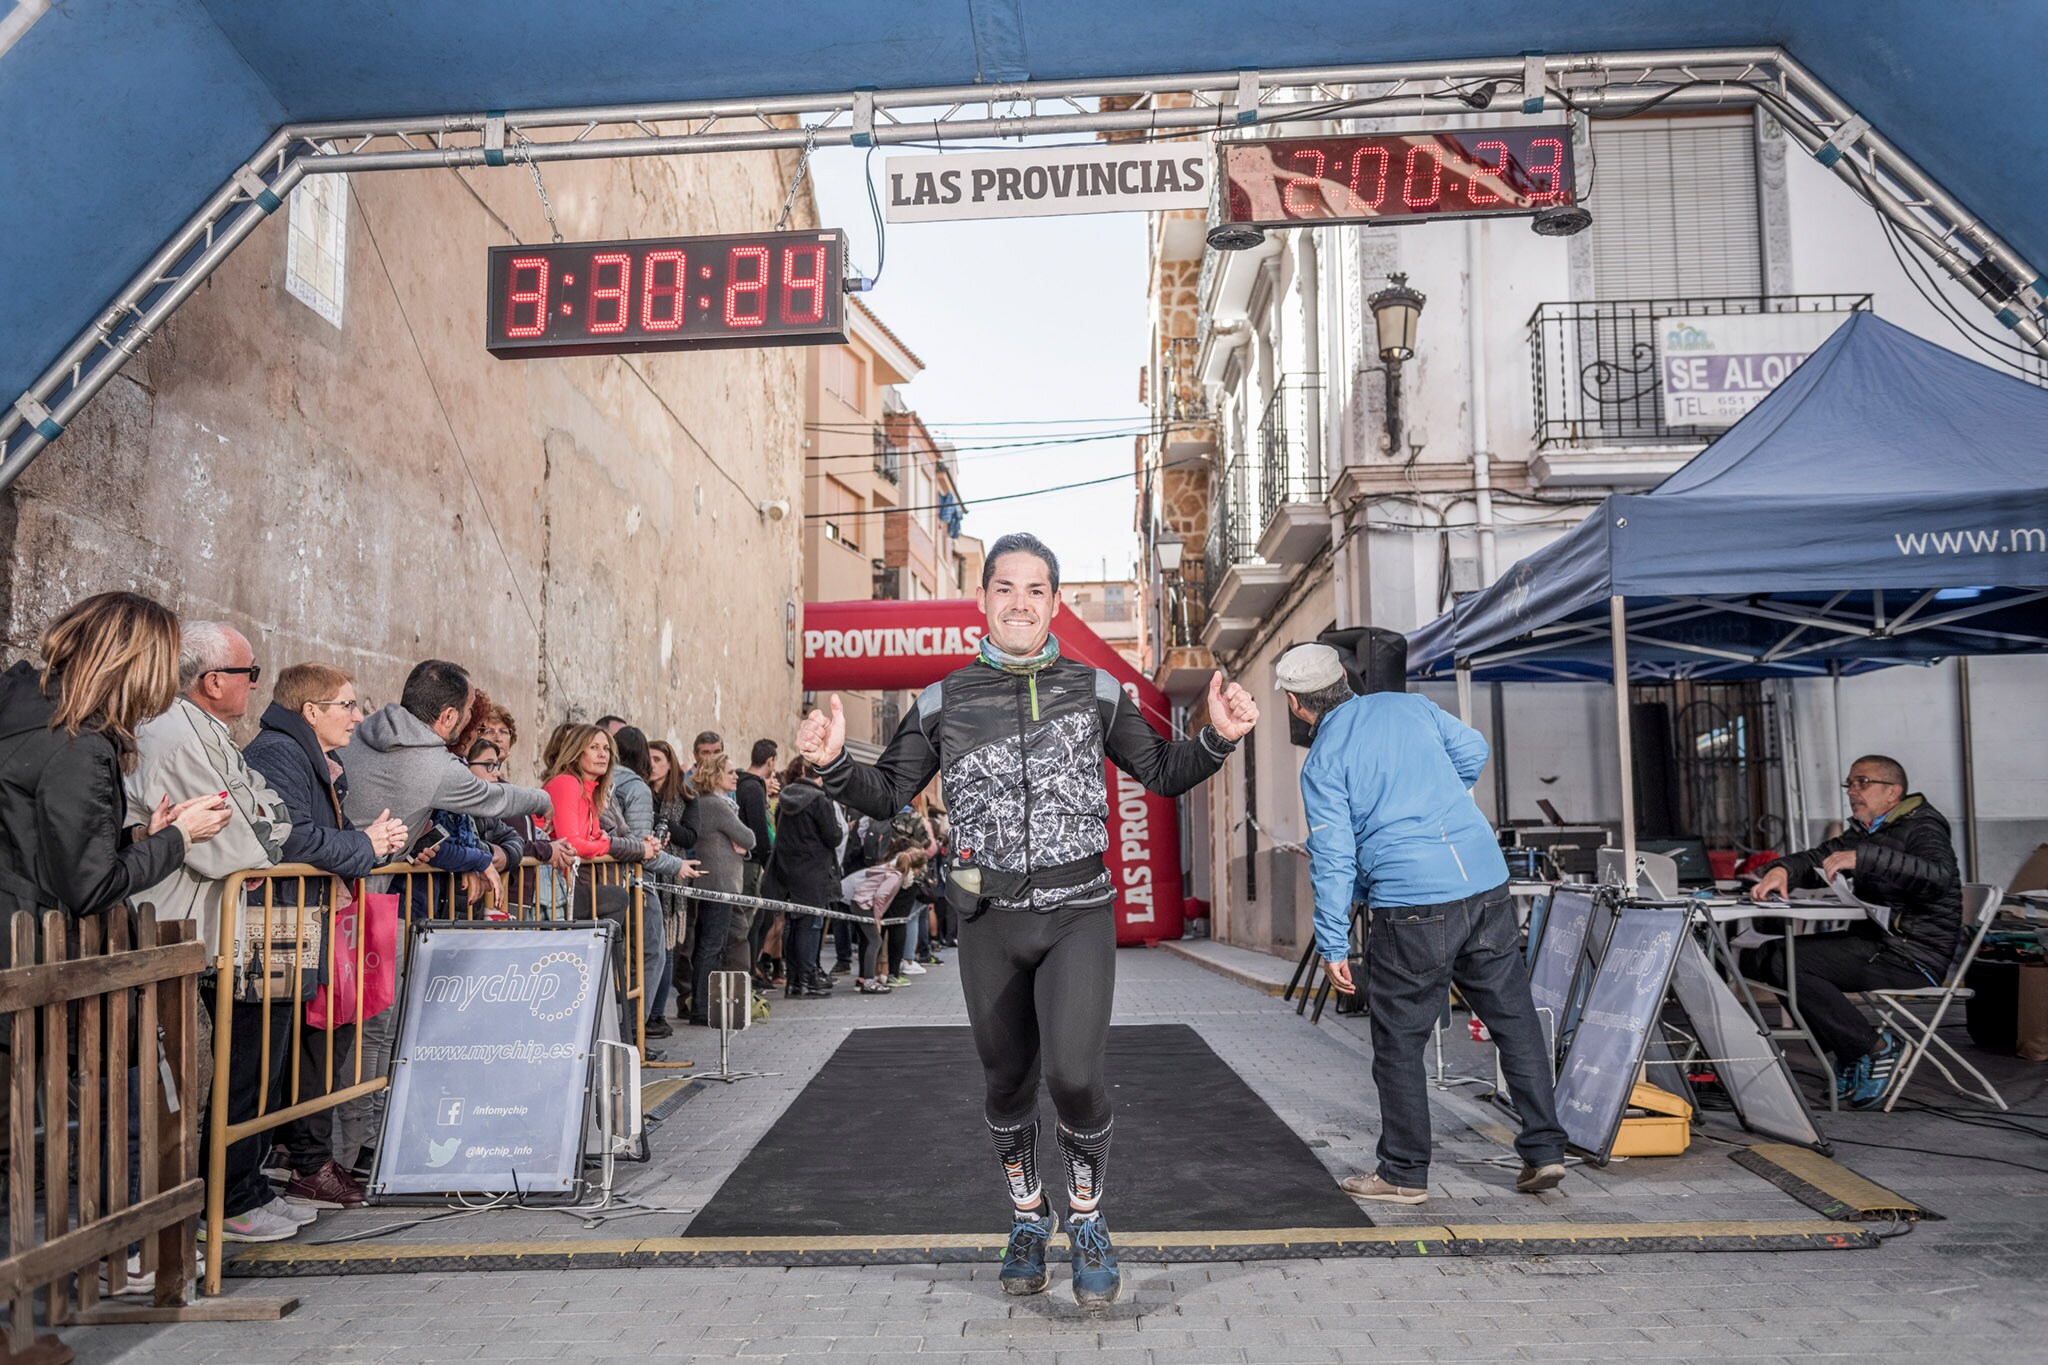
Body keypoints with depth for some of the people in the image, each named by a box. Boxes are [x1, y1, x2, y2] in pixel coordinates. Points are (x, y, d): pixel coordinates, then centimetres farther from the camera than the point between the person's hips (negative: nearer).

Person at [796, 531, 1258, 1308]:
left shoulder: (1095, 691, 4)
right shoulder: (943, 702, 5)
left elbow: (1161, 773, 11)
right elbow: (888, 797, 8)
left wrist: (1218, 739, -6)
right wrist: (834, 763, -11)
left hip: (1078, 914, -1)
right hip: (990, 922, 2)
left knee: (1074, 1075, -16)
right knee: (1008, 1083, 12)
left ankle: (1087, 1221, 11)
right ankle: (1028, 1217, 37)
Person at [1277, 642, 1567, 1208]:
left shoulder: (1323, 762, -3)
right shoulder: (1410, 705, 11)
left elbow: (1334, 860, -6)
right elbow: (1473, 750, 21)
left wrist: (1333, 946, -1)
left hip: (1412, 905, -5)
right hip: (1487, 882, 5)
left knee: (1400, 1040, 8)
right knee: (1515, 1018, 14)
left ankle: (1404, 1173, 16)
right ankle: (1544, 1151, 18)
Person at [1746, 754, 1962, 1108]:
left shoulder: (1922, 828, -5)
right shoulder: (1863, 833, 20)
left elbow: (1938, 877, -27)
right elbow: (1814, 859, 9)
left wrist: (1864, 857, -34)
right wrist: (1781, 870, -14)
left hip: (1914, 959, -9)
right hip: (1874, 943, 9)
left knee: (1783, 961, -23)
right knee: (1759, 956, -3)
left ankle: (1875, 1048, -11)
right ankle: (1851, 1055, -1)